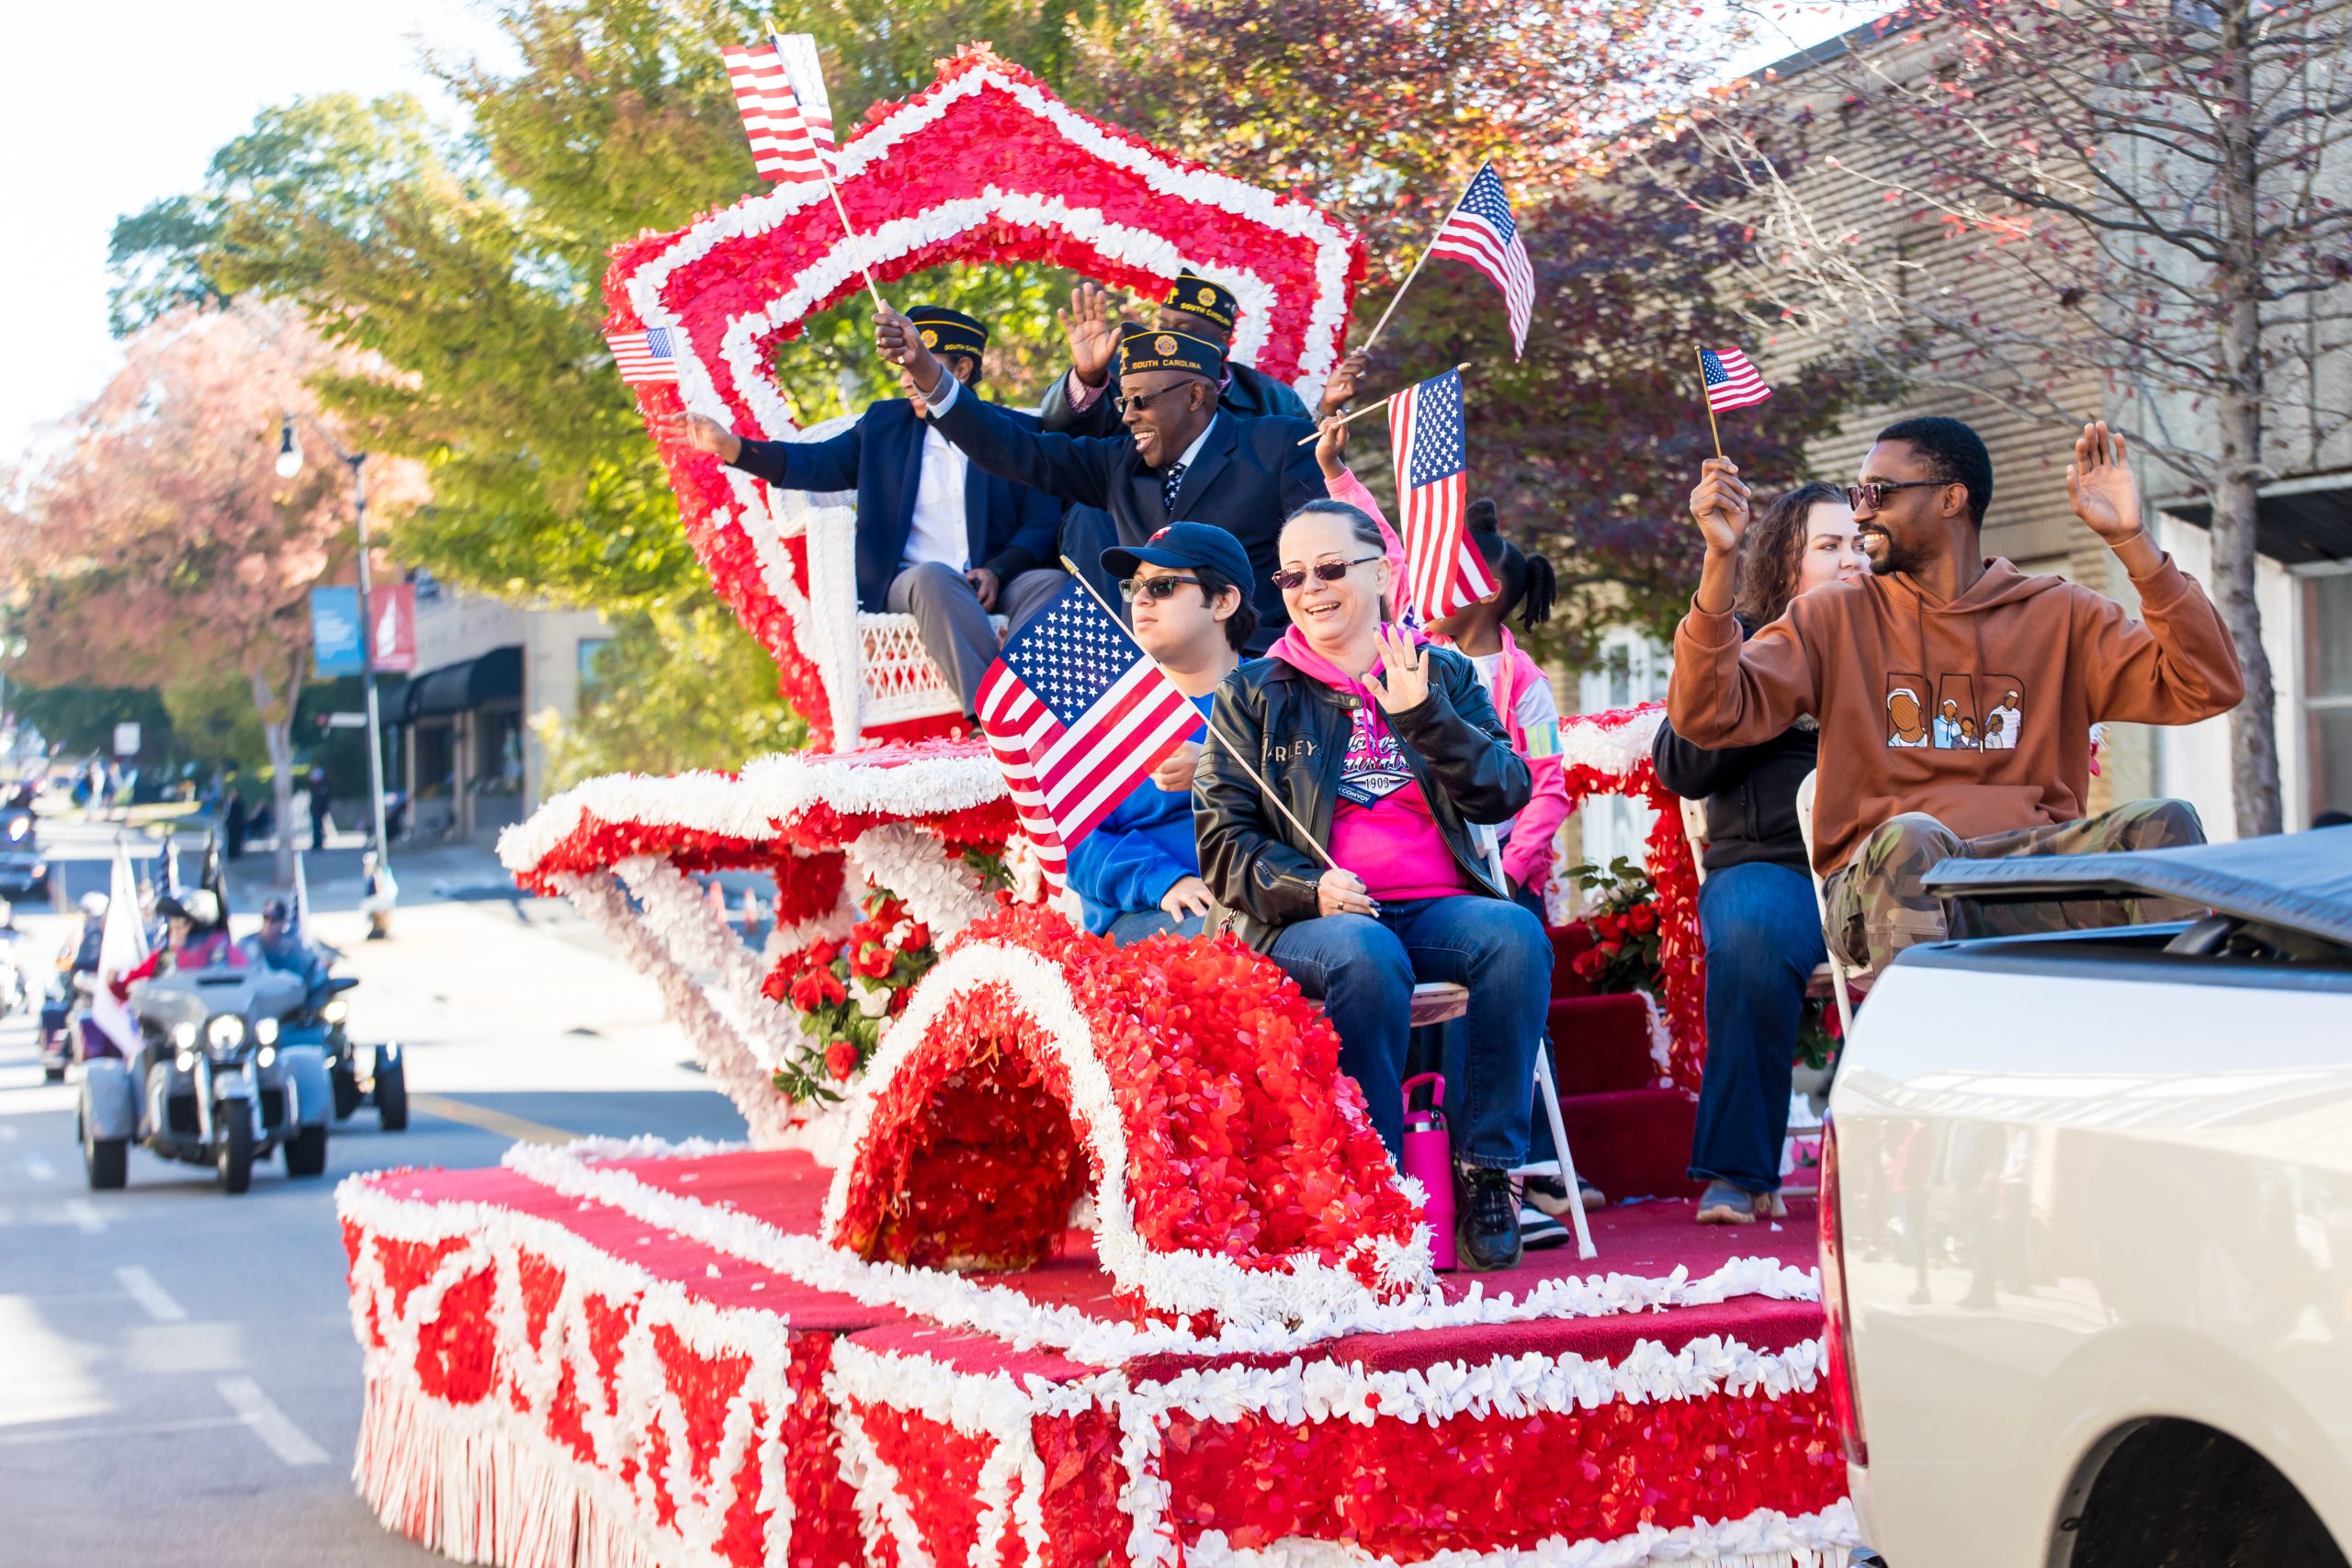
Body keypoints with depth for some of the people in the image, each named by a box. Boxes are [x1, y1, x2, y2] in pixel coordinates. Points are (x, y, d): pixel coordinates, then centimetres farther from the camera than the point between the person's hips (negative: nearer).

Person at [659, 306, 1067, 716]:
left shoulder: (1017, 432, 11)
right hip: (913, 582, 0)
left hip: (997, 582, 0)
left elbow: (1045, 523, 3)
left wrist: (997, 571, -16)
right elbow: (817, 463, 9)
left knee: (1049, 584, -33)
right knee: (933, 577, -36)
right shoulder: (884, 422, 19)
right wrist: (730, 446, -5)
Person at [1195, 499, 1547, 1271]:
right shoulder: (1253, 693, 13)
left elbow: (1503, 794, 3)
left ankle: (1487, 1171, -25)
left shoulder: (1445, 676, 16)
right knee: (1366, 956, -37)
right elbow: (1223, 838, 5)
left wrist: (1424, 716, -12)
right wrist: (1308, 886, -15)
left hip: (1437, 909, 2)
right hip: (1303, 919, -2)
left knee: (1516, 932, -31)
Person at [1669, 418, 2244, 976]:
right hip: (1888, 880, -1)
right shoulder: (1834, 620, 14)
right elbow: (1710, 717, 1)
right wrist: (1720, 559, -8)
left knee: (2162, 823, -25)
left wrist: (2131, 542, -3)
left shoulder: (2059, 615, 15)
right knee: (1908, 839, -36)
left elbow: (2208, 688, 3)